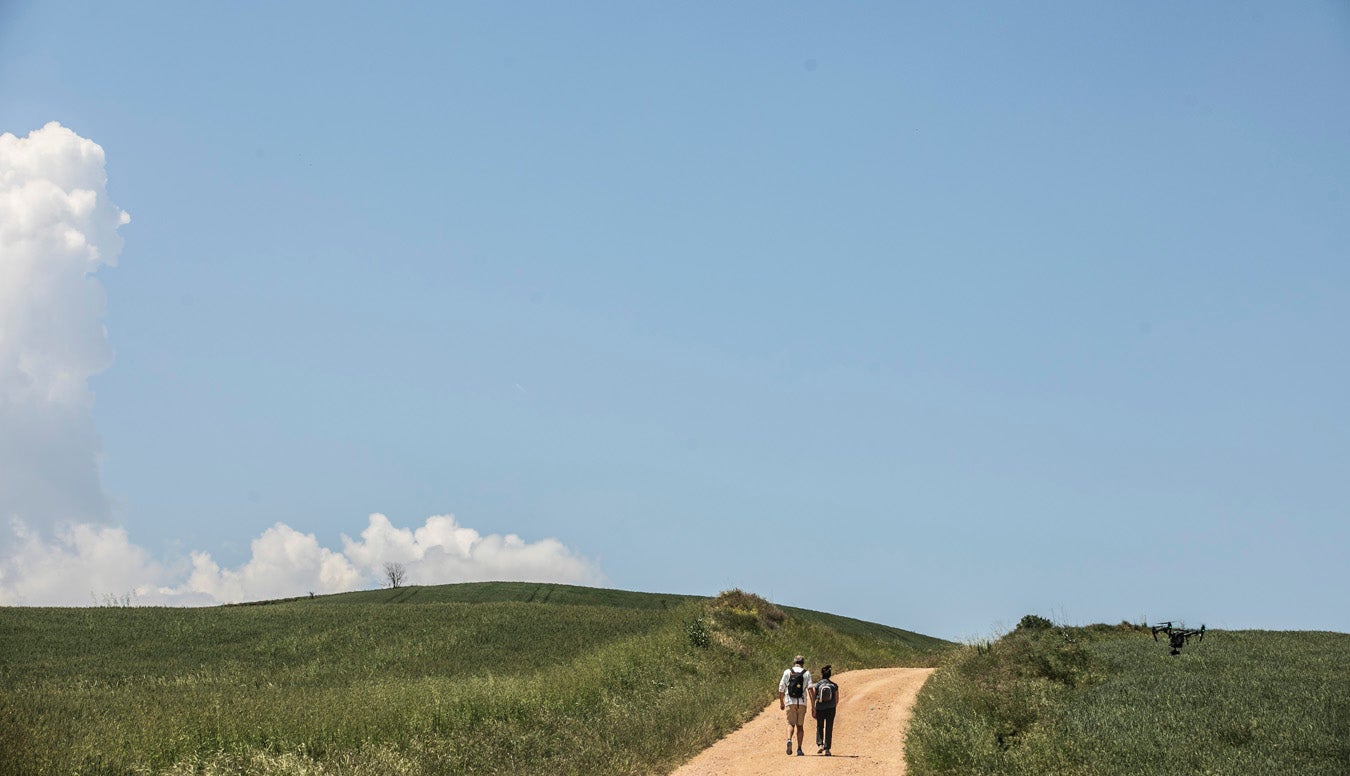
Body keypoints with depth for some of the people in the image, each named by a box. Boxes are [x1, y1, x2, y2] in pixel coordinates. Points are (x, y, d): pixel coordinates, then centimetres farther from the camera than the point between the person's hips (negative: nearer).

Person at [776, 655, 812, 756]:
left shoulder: (787, 672, 4)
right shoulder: (806, 673, 2)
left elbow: (781, 688, 3)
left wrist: (781, 702, 15)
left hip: (790, 702, 0)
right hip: (802, 702, 0)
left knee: (791, 724, 7)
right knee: (800, 726, 10)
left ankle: (789, 740, -22)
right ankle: (799, 749, 6)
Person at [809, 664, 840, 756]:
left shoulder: (816, 685, -1)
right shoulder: (834, 686, 3)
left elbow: (813, 698, -8)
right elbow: (837, 700, 6)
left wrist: (813, 710, -6)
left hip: (820, 709, -1)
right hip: (831, 709, 1)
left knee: (819, 727, 17)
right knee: (829, 729, 5)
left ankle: (819, 745, -1)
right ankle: (827, 749, 0)